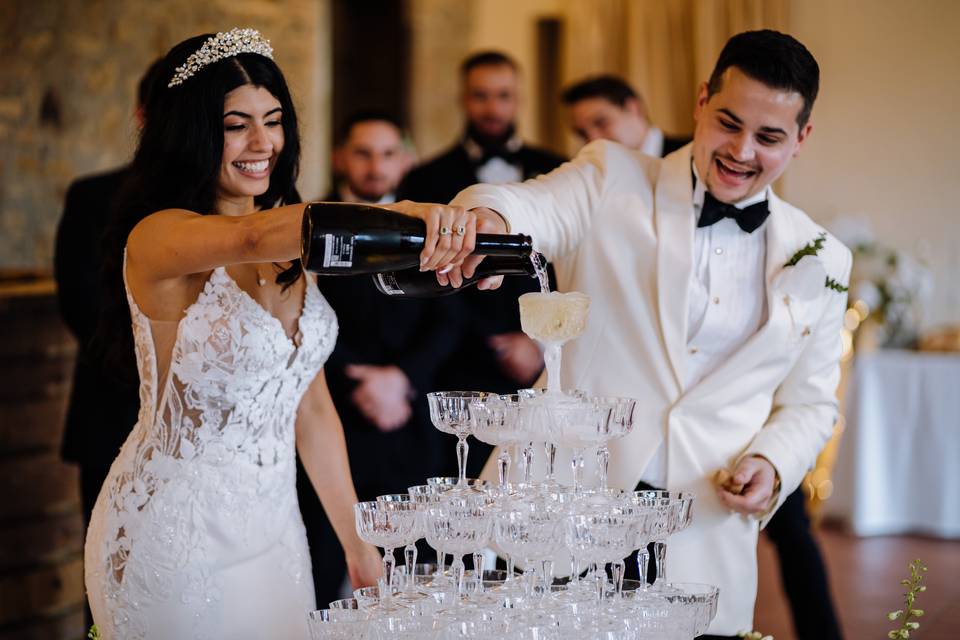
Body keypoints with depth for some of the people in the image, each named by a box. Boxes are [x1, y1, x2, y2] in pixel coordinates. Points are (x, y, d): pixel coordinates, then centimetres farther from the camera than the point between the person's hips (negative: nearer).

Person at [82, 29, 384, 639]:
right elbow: (254, 238, -39)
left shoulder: (292, 252, 7)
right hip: (174, 536, -7)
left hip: (273, 530, 7)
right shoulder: (159, 238, -17)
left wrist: (356, 542, 10)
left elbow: (311, 406, 11)